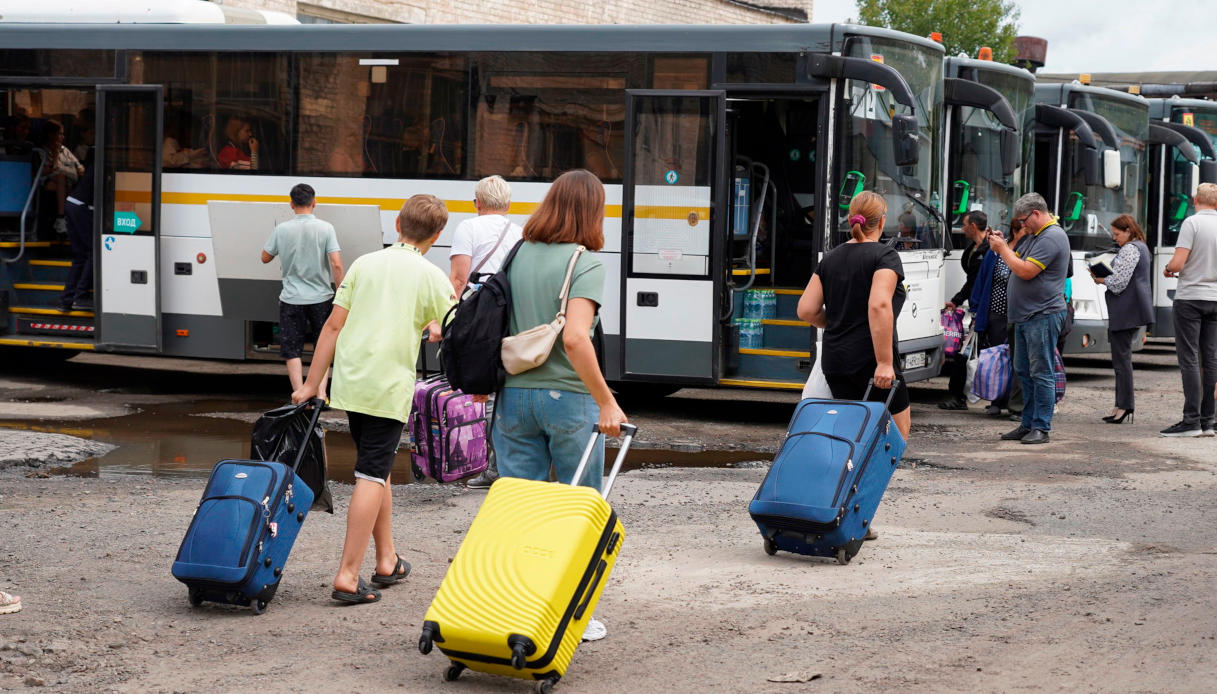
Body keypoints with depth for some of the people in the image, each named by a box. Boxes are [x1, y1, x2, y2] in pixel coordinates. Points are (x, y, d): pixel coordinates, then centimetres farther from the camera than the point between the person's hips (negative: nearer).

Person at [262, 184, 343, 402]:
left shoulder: (281, 230, -5)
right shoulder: (325, 228, -8)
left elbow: (265, 258, 9)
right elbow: (336, 264, -14)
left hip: (291, 299, 0)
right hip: (321, 297, 0)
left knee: (293, 351, 7)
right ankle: (320, 394, 10)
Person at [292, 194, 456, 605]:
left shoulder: (365, 264, 7)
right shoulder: (430, 277, -3)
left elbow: (334, 325, 6)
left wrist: (312, 384, 10)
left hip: (350, 382, 5)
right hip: (390, 388, -5)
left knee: (377, 468, 19)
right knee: (372, 476, -4)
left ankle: (387, 560, 28)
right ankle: (347, 576, -10)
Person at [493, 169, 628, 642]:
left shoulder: (516, 256, 6)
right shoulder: (585, 263, -10)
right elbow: (574, 338, -21)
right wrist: (606, 402, -17)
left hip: (513, 394, 4)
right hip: (566, 395, -4)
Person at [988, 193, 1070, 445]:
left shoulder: (1052, 237, -15)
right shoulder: (1034, 236, 19)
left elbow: (1026, 271, -21)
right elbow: (1018, 262, 21)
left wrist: (1002, 248, -10)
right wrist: (1002, 246, 6)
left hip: (1043, 317, -10)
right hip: (1025, 316, 10)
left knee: (1041, 373, -7)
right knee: (1024, 372, 12)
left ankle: (1041, 428, -4)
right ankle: (1028, 425, 18)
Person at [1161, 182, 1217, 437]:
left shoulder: (1192, 223, -11)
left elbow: (1177, 263, -18)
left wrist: (1168, 270, 3)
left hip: (1190, 297, -5)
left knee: (1189, 359, -5)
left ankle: (1191, 420, -9)